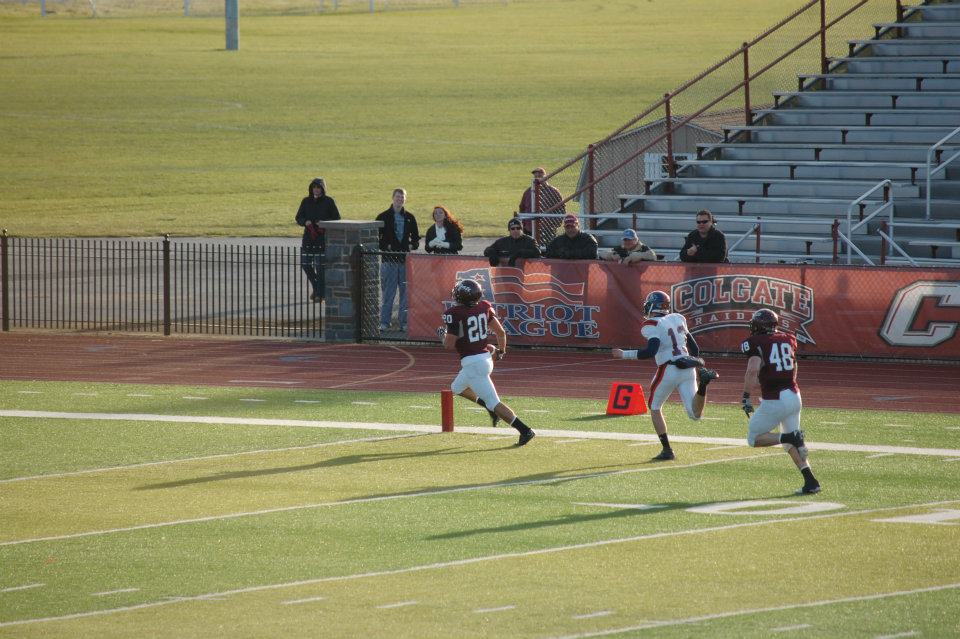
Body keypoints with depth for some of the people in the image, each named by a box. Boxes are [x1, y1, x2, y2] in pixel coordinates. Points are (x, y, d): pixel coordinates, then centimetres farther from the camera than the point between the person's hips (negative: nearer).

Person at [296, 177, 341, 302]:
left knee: (320, 266, -6)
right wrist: (305, 222, -11)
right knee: (305, 264, 2)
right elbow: (299, 218, 11)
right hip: (308, 236, 4)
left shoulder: (328, 202, 0)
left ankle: (320, 293, 3)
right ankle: (316, 286, 24)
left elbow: (337, 218, 0)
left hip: (323, 237, -4)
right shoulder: (306, 202, 10)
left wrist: (325, 223, -16)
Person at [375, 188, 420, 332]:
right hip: (389, 260, -3)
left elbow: (416, 237, 17)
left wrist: (412, 246, -3)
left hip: (406, 260, 3)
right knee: (388, 293, -2)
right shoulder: (383, 217, 2)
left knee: (406, 293, 4)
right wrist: (386, 246, -13)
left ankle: (404, 322, 10)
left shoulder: (409, 218, 11)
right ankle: (384, 322, 3)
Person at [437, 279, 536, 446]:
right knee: (457, 388, 28)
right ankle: (491, 408, 20)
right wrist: (501, 350, 26)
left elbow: (449, 345, -17)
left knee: (493, 403, -5)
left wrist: (442, 335, 6)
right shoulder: (484, 307, 2)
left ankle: (525, 430, -11)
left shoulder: (454, 314, -16)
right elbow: (501, 332, 8)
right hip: (486, 357, 8)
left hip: (472, 362, -8)